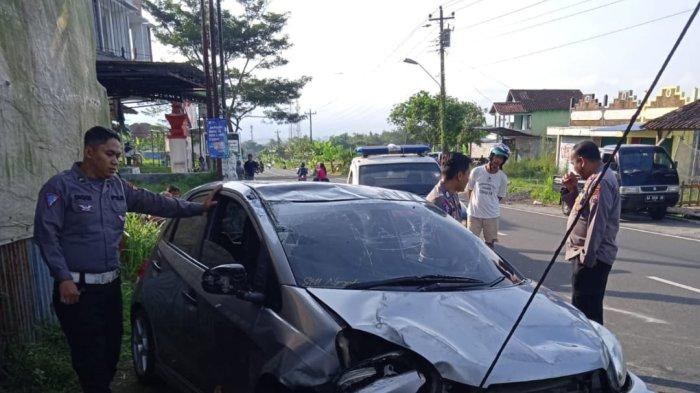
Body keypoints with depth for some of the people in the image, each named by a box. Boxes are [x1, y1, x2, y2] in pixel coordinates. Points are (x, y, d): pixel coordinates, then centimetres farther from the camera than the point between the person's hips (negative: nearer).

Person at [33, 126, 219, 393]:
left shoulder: (117, 186, 10)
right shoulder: (61, 186, -8)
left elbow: (153, 202, 11)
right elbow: (46, 234, -11)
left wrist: (197, 208, 8)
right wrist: (63, 278, -17)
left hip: (111, 285, 6)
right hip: (77, 289, -6)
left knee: (111, 351, 15)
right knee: (90, 360, -1)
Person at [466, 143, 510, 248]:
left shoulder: (502, 177, -3)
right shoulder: (476, 171, -8)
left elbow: (500, 196, 9)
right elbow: (469, 190, 5)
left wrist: (490, 206, 6)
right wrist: (474, 205, 7)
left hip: (492, 216, 1)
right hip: (474, 214, -1)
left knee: (489, 243, 11)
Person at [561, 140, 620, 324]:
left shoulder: (601, 181, -17)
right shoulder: (596, 179, 16)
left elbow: (597, 223, -23)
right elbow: (583, 211, 24)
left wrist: (587, 257, -23)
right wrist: (572, 190, 8)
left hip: (591, 258, -10)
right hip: (589, 254, 10)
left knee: (585, 310, -7)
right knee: (590, 308, 17)